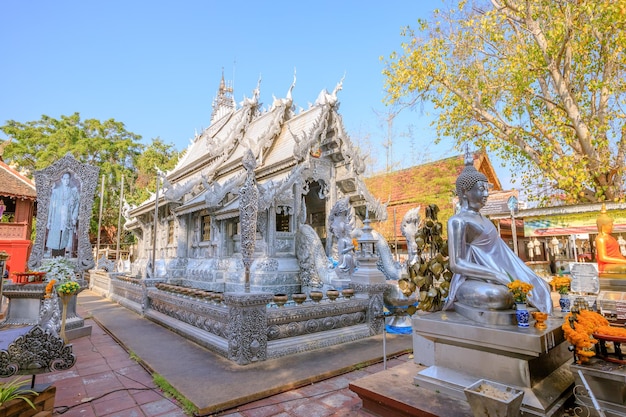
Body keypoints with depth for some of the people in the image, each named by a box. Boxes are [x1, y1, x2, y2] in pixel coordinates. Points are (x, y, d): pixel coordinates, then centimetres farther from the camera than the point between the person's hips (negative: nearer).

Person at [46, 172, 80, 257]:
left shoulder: (74, 190, 6)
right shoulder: (55, 190, 5)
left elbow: (76, 204, 5)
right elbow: (51, 206, 5)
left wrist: (74, 217, -5)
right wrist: (49, 221, 2)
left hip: (68, 220, 0)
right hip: (56, 220, 0)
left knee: (64, 241, 0)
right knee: (55, 241, -1)